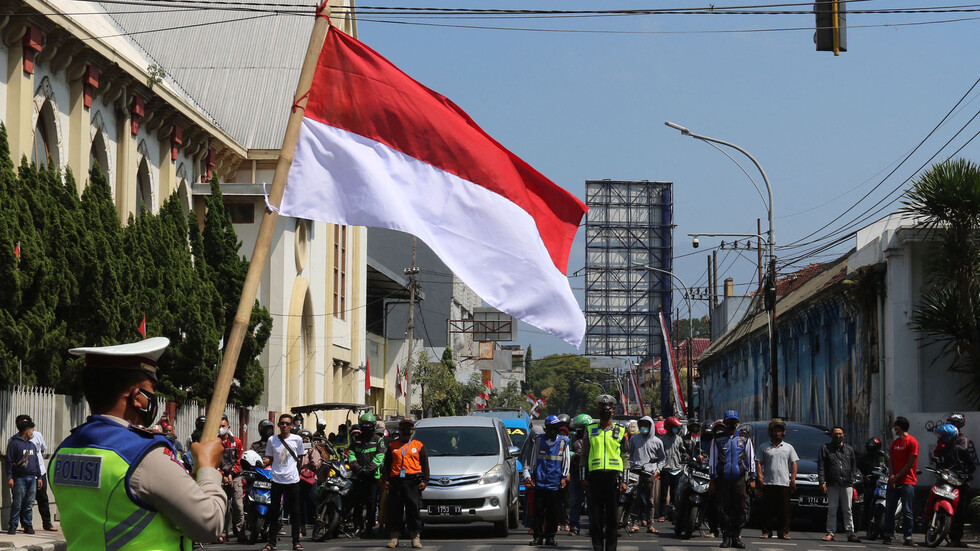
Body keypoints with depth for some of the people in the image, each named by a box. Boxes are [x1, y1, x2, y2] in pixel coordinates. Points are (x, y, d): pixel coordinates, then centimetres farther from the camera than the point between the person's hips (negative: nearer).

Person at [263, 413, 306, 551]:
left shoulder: (297, 439, 5)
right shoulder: (272, 440, 6)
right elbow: (270, 459, 12)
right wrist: (266, 461, -8)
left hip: (293, 480, 0)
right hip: (277, 480, 0)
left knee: (295, 512, 3)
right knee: (273, 512, 0)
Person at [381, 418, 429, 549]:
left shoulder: (418, 446, 12)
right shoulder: (392, 446, 16)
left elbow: (425, 465, 12)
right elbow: (386, 465, 17)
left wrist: (424, 480, 2)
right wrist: (385, 480, 5)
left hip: (413, 481, -1)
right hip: (395, 481, 1)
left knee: (413, 509, -4)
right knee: (394, 510, 0)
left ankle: (415, 537, 2)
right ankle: (394, 536, 5)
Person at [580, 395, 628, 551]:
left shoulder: (620, 431, 9)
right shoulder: (590, 430, 11)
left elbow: (625, 457, 9)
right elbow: (584, 455, 13)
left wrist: (624, 480, 1)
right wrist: (583, 478, 5)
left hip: (614, 476, -1)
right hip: (595, 476, 1)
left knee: (612, 516, 0)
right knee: (596, 516, 0)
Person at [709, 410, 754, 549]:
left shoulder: (745, 439, 10)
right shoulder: (718, 439, 9)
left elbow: (751, 459, 11)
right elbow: (712, 459, 10)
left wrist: (752, 478, 4)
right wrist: (712, 480, 5)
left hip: (739, 479, 0)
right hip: (722, 479, 0)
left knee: (739, 509, -3)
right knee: (722, 509, -4)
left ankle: (736, 536, 6)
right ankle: (726, 536, 6)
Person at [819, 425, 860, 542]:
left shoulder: (849, 449, 17)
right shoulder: (825, 448, 10)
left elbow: (854, 467, 19)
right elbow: (820, 467, 4)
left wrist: (852, 481, 8)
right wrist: (822, 482, -6)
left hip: (847, 484, 1)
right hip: (832, 484, -1)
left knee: (847, 510, 0)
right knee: (832, 509, -1)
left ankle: (851, 533, 0)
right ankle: (830, 533, 3)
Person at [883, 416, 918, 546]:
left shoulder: (912, 441, -6)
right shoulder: (895, 442, 18)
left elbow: (910, 463, -10)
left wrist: (897, 476, -10)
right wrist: (892, 475, -2)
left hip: (907, 482, -7)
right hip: (893, 481, 7)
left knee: (907, 511, -5)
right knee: (889, 509, 3)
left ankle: (908, 537, -2)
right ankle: (887, 536, 7)